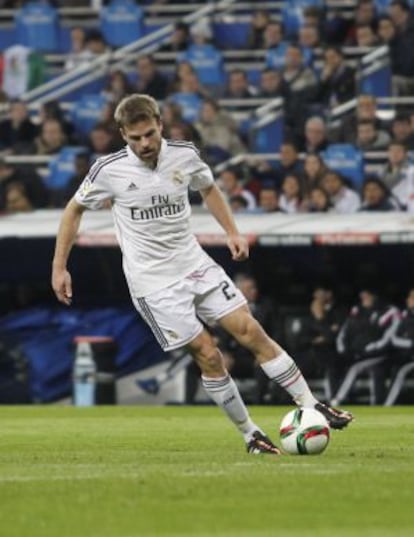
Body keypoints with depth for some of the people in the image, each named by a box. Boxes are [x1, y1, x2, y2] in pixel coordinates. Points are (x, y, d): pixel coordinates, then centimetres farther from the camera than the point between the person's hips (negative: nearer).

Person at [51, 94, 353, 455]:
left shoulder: (184, 155, -3)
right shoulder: (109, 170, -12)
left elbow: (208, 189, 19)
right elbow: (75, 209, 4)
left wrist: (232, 232, 10)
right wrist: (59, 268, 2)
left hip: (196, 265, 3)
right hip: (153, 283, -3)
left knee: (251, 332, -5)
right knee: (208, 355, -8)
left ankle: (312, 407, 1)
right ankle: (251, 435, 5)